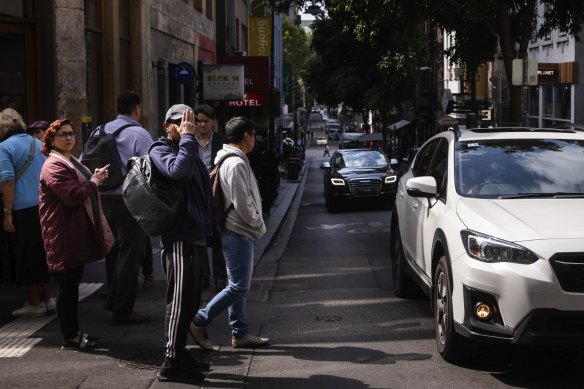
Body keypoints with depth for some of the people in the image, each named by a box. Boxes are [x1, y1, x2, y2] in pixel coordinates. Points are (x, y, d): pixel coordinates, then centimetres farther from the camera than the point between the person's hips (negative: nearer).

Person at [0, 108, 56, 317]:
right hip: (45, 206, 6)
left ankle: (34, 303, 10)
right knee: (42, 253, 17)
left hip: (23, 210, -6)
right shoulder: (37, 143, 13)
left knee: (26, 256, 4)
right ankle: (49, 297, 21)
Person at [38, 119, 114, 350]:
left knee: (72, 285, 16)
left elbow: (83, 190, 30)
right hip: (65, 237, -11)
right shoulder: (54, 166, -15)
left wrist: (96, 179, 11)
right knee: (67, 286, -4)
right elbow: (73, 196, -26)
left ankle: (74, 332, 23)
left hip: (77, 234, 11)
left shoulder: (71, 162, 19)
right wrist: (95, 181, -13)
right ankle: (70, 338, 2)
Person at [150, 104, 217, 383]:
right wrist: (187, 138, -20)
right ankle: (171, 364, -6)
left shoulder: (189, 151, 21)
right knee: (180, 301, -9)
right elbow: (178, 172, -30)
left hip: (197, 237, 9)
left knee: (189, 302, 14)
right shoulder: (160, 151, -7)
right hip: (179, 238, -9)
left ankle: (180, 355, 23)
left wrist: (213, 230, 21)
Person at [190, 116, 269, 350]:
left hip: (236, 232, 11)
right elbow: (242, 204, -21)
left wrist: (255, 226, 16)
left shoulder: (228, 161, 15)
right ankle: (199, 321, -4)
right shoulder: (236, 164, -18)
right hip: (239, 233, -11)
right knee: (238, 287, -7)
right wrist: (260, 227, -8)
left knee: (237, 285, 13)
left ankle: (239, 333, 18)